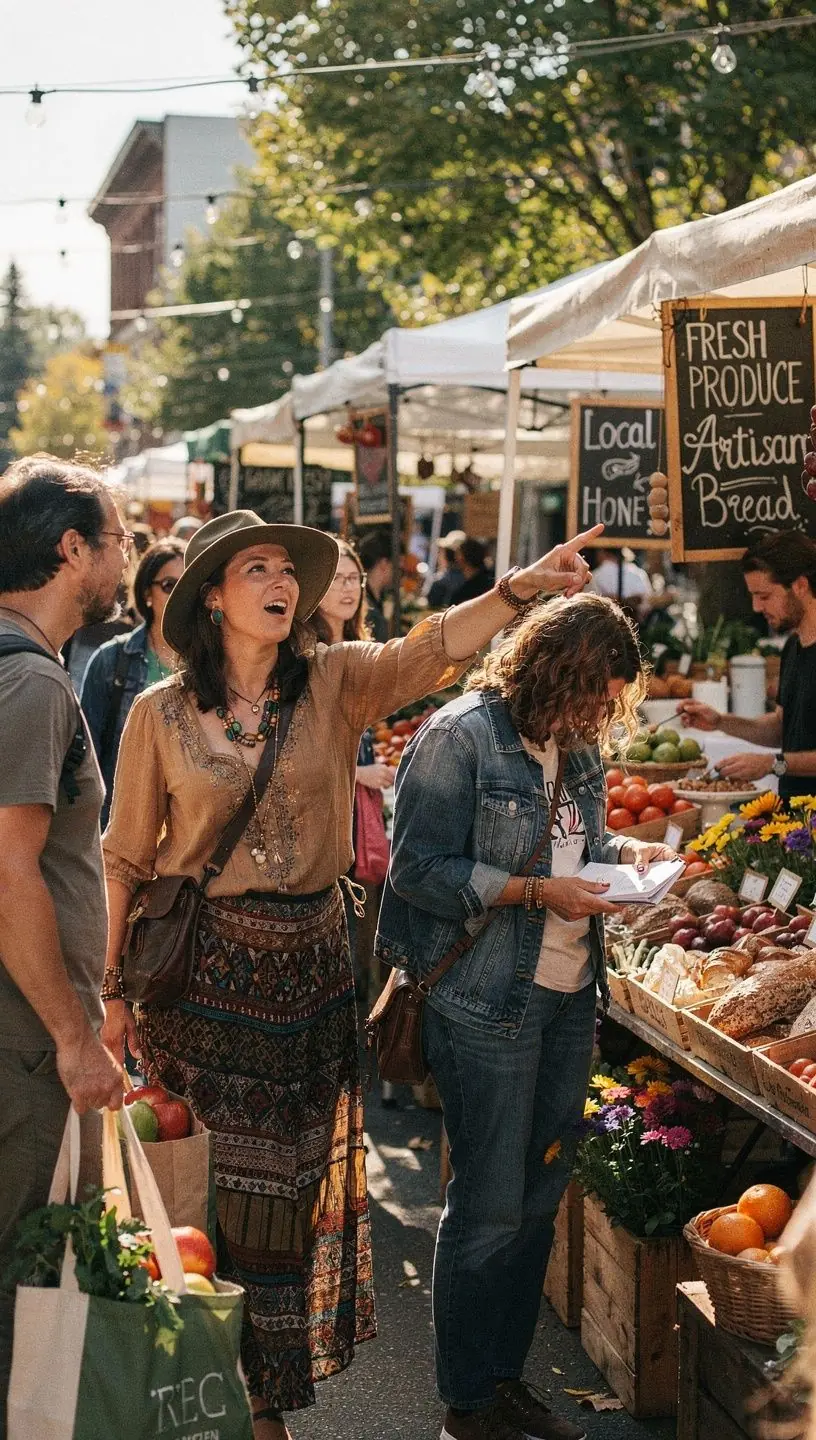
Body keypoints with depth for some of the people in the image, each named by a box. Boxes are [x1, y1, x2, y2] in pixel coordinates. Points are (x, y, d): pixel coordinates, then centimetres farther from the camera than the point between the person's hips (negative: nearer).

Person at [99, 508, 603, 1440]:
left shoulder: (334, 682, -2)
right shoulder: (160, 713, -4)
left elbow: (427, 652, -20)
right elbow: (125, 859, 1)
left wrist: (518, 589, -36)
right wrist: (112, 989, 1)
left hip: (310, 962, 2)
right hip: (204, 968, -2)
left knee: (288, 1183, 12)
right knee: (204, 1182, 4)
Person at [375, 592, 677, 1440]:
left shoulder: (575, 742, 10)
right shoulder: (460, 736, -12)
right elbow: (419, 869, -15)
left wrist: (625, 852, 1)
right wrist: (536, 893, -20)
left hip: (568, 997, 7)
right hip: (487, 1006, -7)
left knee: (539, 1198, 12)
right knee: (489, 1208, 1)